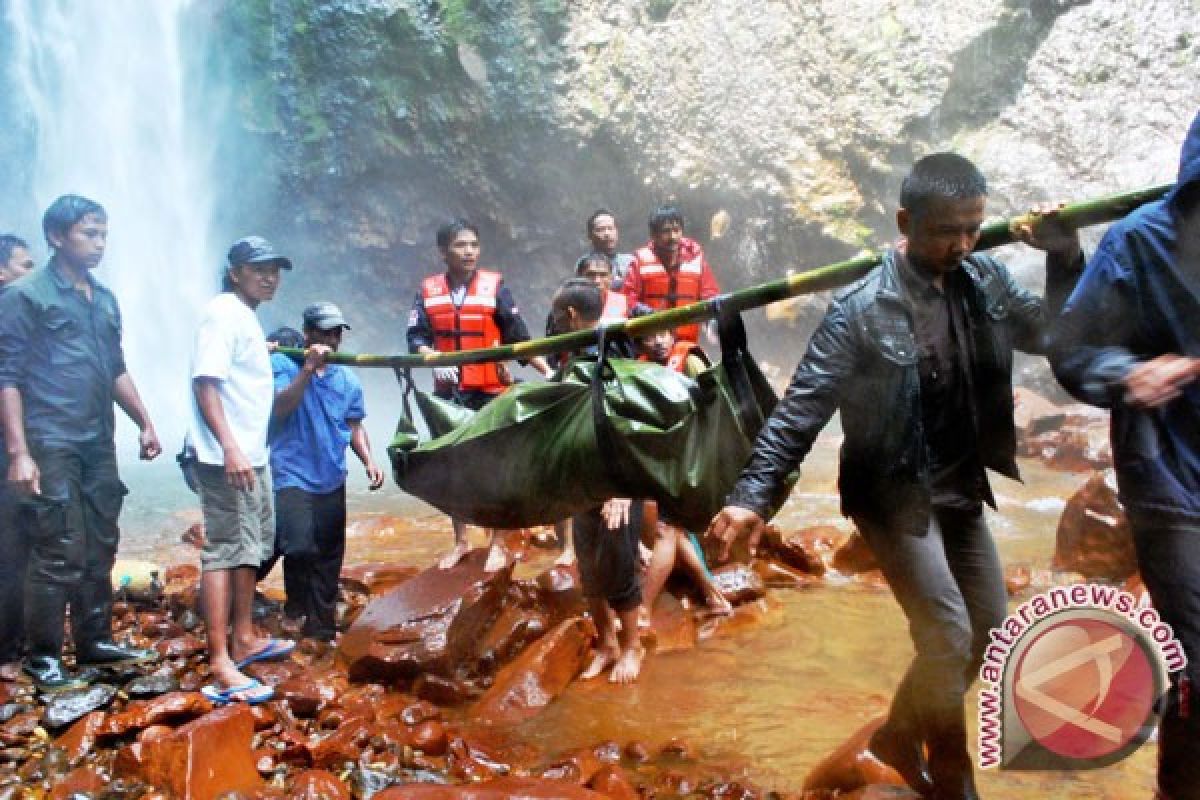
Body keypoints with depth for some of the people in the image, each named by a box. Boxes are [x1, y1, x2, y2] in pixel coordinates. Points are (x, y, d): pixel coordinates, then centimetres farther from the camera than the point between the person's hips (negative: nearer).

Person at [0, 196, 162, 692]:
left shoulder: (105, 300, 14)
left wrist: (144, 424, 18)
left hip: (99, 445, 7)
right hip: (51, 446, -7)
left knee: (100, 549, 11)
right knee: (60, 555, -5)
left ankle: (95, 642, 23)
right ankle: (42, 658, 9)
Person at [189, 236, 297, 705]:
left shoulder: (246, 315, 17)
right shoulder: (223, 312, -12)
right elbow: (206, 382, -22)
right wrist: (229, 447, -30)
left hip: (252, 455, 11)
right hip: (227, 458, -11)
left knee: (251, 547, 18)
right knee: (224, 551, -11)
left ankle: (243, 639, 30)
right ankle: (221, 666, -11)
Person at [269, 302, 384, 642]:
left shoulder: (348, 380, 8)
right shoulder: (283, 364, -5)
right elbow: (279, 410, -18)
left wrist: (369, 462, 0)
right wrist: (308, 368, -24)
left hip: (331, 482, 5)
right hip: (292, 477, -5)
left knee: (328, 561, 11)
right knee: (299, 547, -22)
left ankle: (320, 629, 25)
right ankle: (296, 603, 5)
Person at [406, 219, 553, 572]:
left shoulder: (494, 285, -2)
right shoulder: (428, 290, 2)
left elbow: (518, 336, -5)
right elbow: (416, 337, -4)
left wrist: (547, 370, -14)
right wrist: (433, 359, -25)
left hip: (491, 392, -2)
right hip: (448, 392, 2)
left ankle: (496, 544, 17)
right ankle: (460, 542, 24)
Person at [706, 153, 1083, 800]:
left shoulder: (986, 280, -2)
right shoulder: (861, 310, -20)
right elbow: (801, 408, -21)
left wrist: (1066, 260, -8)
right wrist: (754, 495, -29)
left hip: (961, 488, 7)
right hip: (894, 492, -7)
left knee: (988, 628, 14)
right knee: (948, 637, -11)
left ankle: (899, 736, 34)